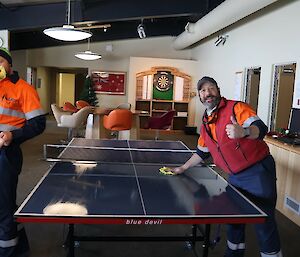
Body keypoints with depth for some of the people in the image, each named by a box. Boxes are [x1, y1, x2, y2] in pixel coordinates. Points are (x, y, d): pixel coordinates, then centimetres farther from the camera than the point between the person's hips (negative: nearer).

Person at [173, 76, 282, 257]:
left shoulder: (236, 107, -11)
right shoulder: (205, 123, 11)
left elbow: (261, 128, -25)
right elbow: (202, 152, 23)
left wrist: (243, 132, -46)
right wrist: (183, 168, 24)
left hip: (259, 171, -7)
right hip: (236, 176, 7)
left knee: (264, 223, -3)